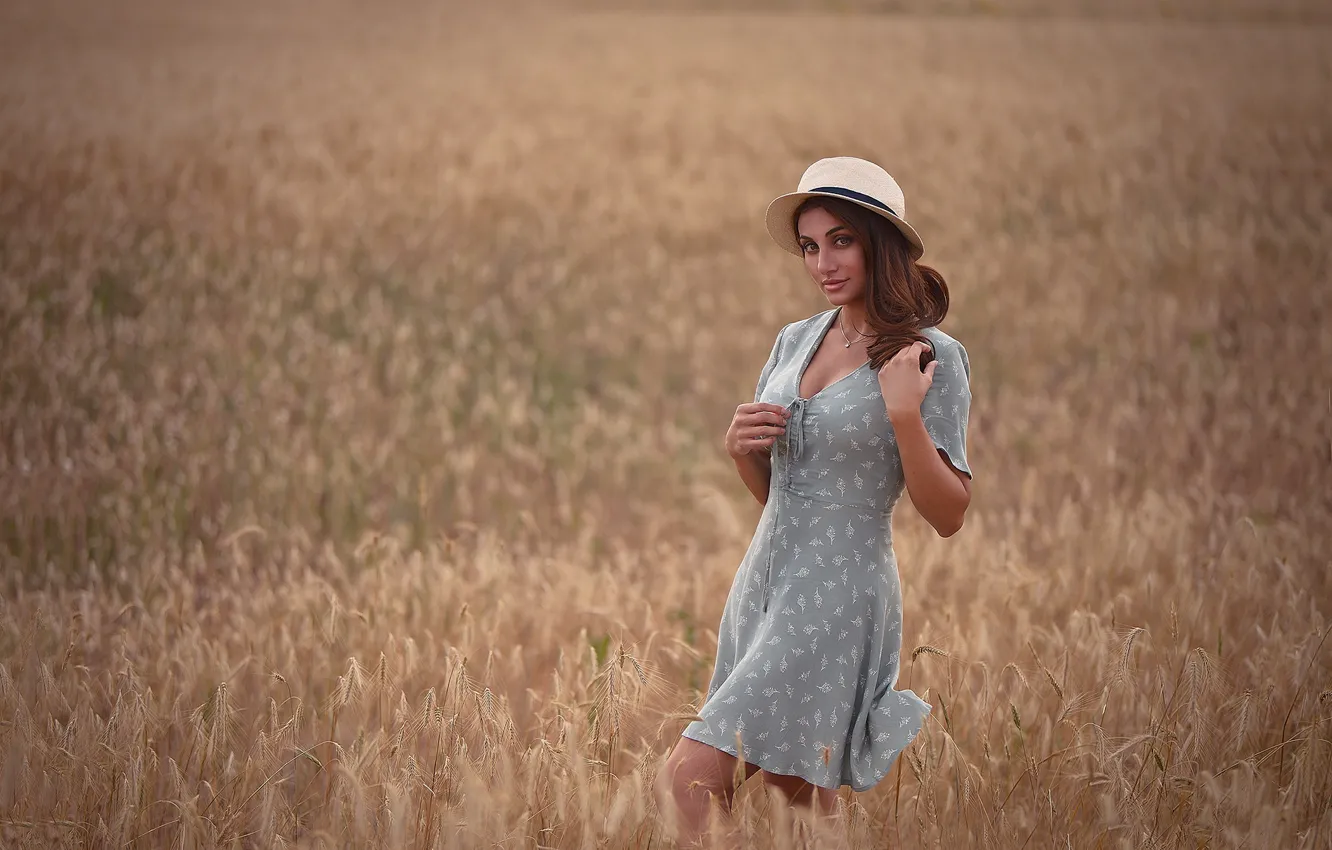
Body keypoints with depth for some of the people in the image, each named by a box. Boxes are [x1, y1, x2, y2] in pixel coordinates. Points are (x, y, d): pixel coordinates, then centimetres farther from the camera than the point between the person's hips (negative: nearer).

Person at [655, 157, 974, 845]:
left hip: (839, 592, -7)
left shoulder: (931, 358, -8)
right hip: (763, 581, 7)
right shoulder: (795, 341, 11)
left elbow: (948, 516, -9)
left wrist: (904, 412, -21)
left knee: (684, 788, -14)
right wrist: (740, 445, -2)